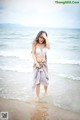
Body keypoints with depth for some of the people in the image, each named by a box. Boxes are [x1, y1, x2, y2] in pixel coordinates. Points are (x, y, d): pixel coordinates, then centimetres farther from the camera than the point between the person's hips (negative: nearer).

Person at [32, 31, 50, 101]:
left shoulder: (45, 43, -2)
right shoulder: (34, 43, -8)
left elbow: (48, 47, -24)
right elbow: (33, 54, -7)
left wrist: (46, 38, -24)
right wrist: (36, 63, -15)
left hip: (44, 63, 2)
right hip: (37, 63, -2)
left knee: (45, 79, 6)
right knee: (37, 80, -1)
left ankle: (46, 92, 34)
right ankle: (37, 96, 10)